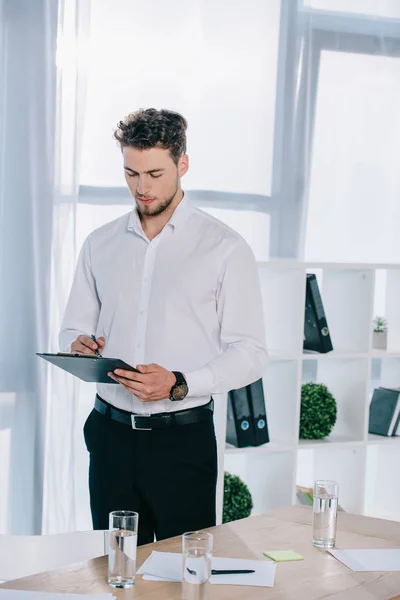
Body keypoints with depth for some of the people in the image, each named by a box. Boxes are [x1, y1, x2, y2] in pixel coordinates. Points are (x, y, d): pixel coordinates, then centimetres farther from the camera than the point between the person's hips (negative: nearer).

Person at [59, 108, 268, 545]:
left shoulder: (224, 247, -4)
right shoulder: (100, 244, 9)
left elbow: (249, 354, -6)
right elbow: (72, 330, 15)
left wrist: (179, 384, -20)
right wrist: (79, 347, -8)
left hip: (183, 438, -3)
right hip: (111, 432, 3)